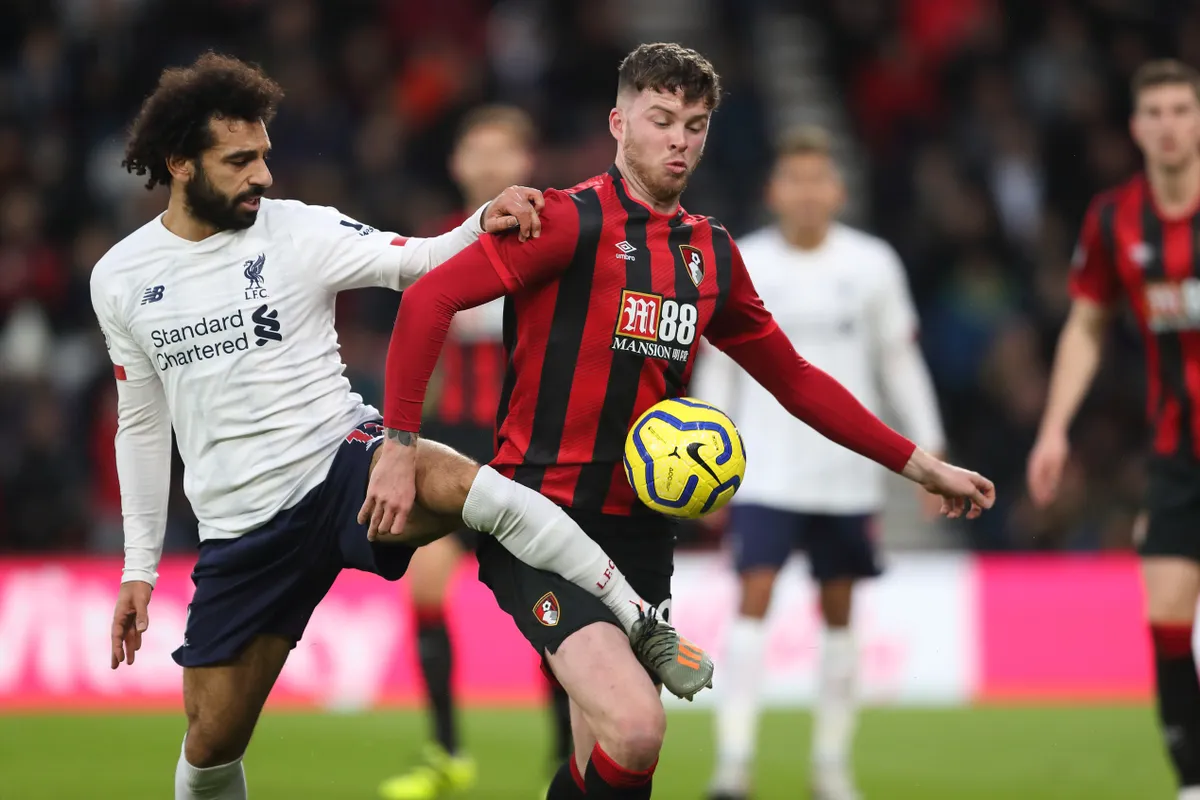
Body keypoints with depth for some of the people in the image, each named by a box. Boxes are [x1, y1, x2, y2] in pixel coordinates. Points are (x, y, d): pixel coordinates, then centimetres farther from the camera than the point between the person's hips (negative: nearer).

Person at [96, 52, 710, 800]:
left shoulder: (299, 230, -3)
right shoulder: (120, 280, 4)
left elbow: (418, 263, -13)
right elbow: (143, 424, 14)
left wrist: (484, 223, -35)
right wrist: (140, 568, 12)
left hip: (344, 463, -3)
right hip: (243, 527, 3)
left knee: (465, 486, -36)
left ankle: (647, 629, -27)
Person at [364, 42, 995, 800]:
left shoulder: (712, 252, 13)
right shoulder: (574, 221, -8)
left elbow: (793, 378, 22)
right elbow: (428, 298, -15)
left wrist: (920, 465, 21)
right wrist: (400, 444, -21)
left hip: (640, 530, 7)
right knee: (634, 730, -25)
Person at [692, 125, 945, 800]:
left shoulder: (872, 263, 1)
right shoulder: (740, 266, 0)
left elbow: (900, 360, 8)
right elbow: (715, 366, 6)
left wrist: (932, 452, 5)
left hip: (846, 471, 1)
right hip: (765, 470, -1)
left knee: (839, 612, 6)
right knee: (754, 598, -13)